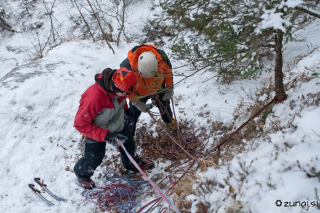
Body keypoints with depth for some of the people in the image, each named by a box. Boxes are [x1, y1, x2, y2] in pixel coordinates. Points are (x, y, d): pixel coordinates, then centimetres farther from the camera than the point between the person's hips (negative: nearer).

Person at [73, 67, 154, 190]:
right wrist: (105, 136, -37)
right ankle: (82, 173, 42)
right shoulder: (94, 98, -43)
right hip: (96, 130, -6)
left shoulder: (117, 88, -22)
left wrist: (126, 110, 0)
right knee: (94, 158, 7)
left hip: (117, 125, 6)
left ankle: (133, 163, 53)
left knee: (128, 142, 20)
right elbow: (80, 124, -32)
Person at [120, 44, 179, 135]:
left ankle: (169, 120, 62)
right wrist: (137, 102, -24)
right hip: (139, 94, -2)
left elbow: (168, 70, -11)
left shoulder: (162, 56, -36)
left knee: (165, 106, 28)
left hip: (159, 89, 3)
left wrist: (170, 87, -8)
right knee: (133, 114, 13)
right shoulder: (127, 66, -41)